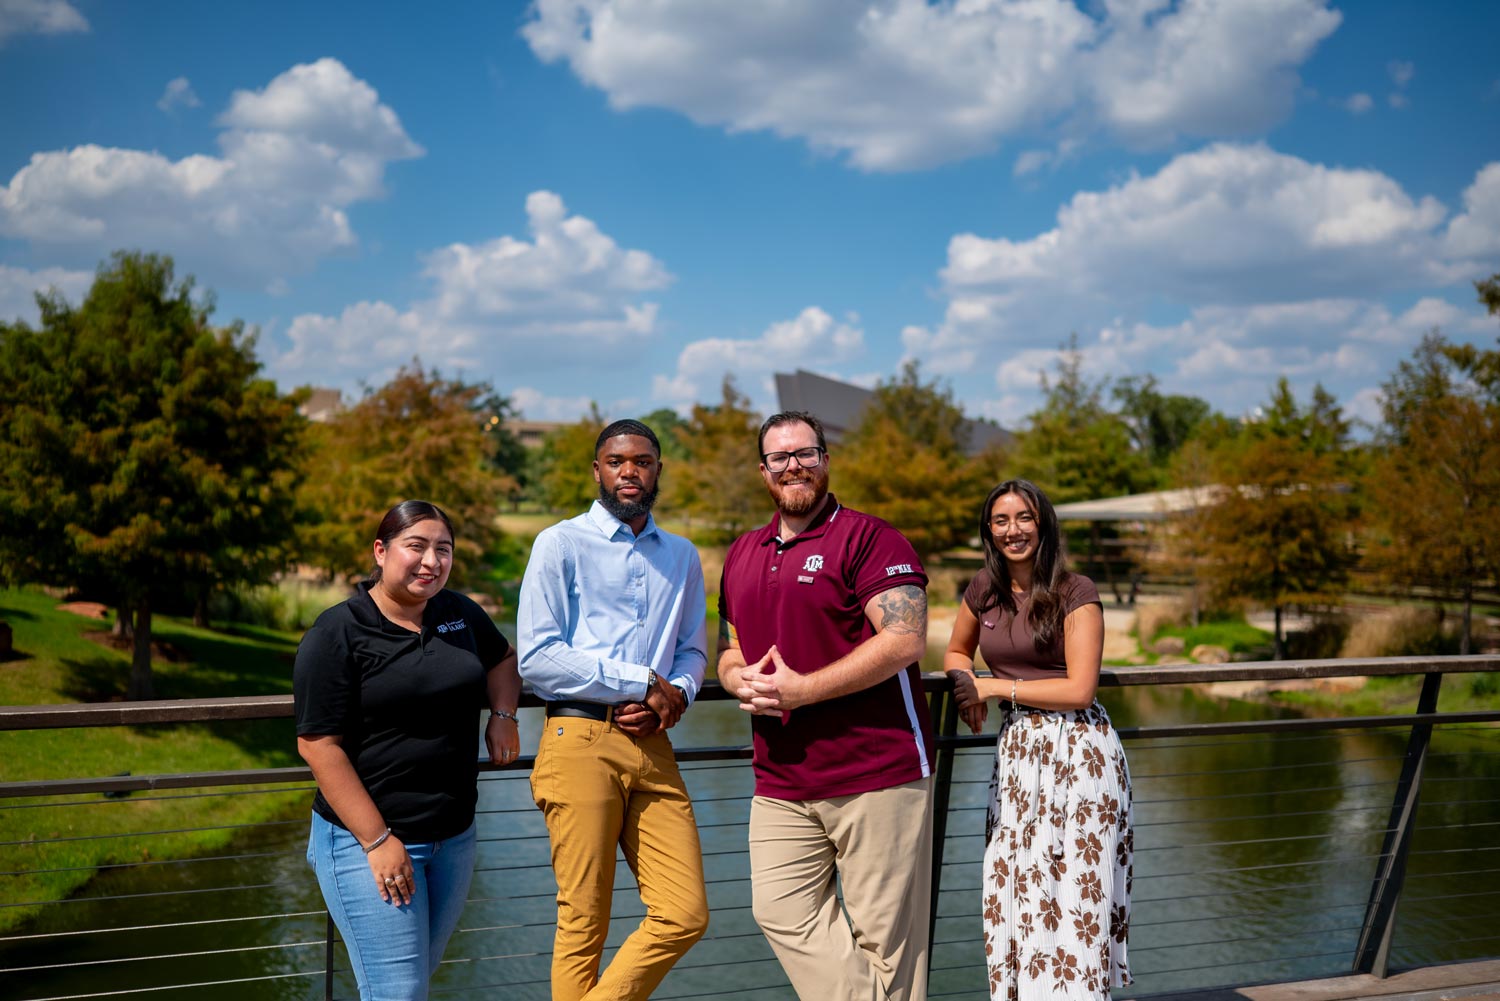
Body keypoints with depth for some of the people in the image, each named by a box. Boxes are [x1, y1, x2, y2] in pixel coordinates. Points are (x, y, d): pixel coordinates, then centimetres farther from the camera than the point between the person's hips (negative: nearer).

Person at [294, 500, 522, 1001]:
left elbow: (502, 659, 27)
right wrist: (377, 841, -18)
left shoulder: (461, 614, 6)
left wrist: (503, 716, 5)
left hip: (453, 836, 6)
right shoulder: (336, 634, -12)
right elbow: (318, 745, -15)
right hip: (368, 839, -6)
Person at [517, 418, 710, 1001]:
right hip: (581, 744, -5)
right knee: (583, 924, 0)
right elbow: (536, 659, -7)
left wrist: (676, 695, -3)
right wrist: (642, 682, -8)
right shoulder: (561, 544, 1)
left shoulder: (682, 557, 18)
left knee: (686, 915, -2)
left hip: (652, 747, 5)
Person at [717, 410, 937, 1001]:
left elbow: (906, 639, -16)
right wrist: (742, 680, -1)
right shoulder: (742, 554, 17)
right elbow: (728, 650, 25)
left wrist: (801, 690, -17)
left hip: (877, 773, -6)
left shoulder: (867, 537, -5)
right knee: (780, 909, -1)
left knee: (884, 929, 0)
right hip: (781, 783, 6)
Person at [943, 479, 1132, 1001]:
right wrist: (966, 684, 0)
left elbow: (1079, 689, -12)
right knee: (1014, 893, 4)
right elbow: (956, 653, 23)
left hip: (1077, 751, -5)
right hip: (1015, 750, 5)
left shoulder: (1076, 593, -7)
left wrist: (993, 687, -10)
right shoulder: (983, 590, 7)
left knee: (1074, 894, -4)